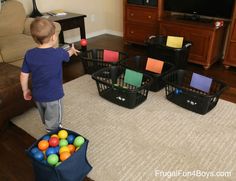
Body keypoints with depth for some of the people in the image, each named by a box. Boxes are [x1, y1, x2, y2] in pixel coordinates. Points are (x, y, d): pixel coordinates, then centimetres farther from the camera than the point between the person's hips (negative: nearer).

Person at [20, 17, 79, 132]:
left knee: (45, 119, 29)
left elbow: (23, 75, -5)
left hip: (37, 95, 5)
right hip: (53, 96, -5)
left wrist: (25, 90, 12)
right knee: (53, 124, 12)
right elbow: (67, 55, 6)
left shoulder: (29, 54, -10)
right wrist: (72, 50, 30)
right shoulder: (58, 53, -18)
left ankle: (49, 129, 51)